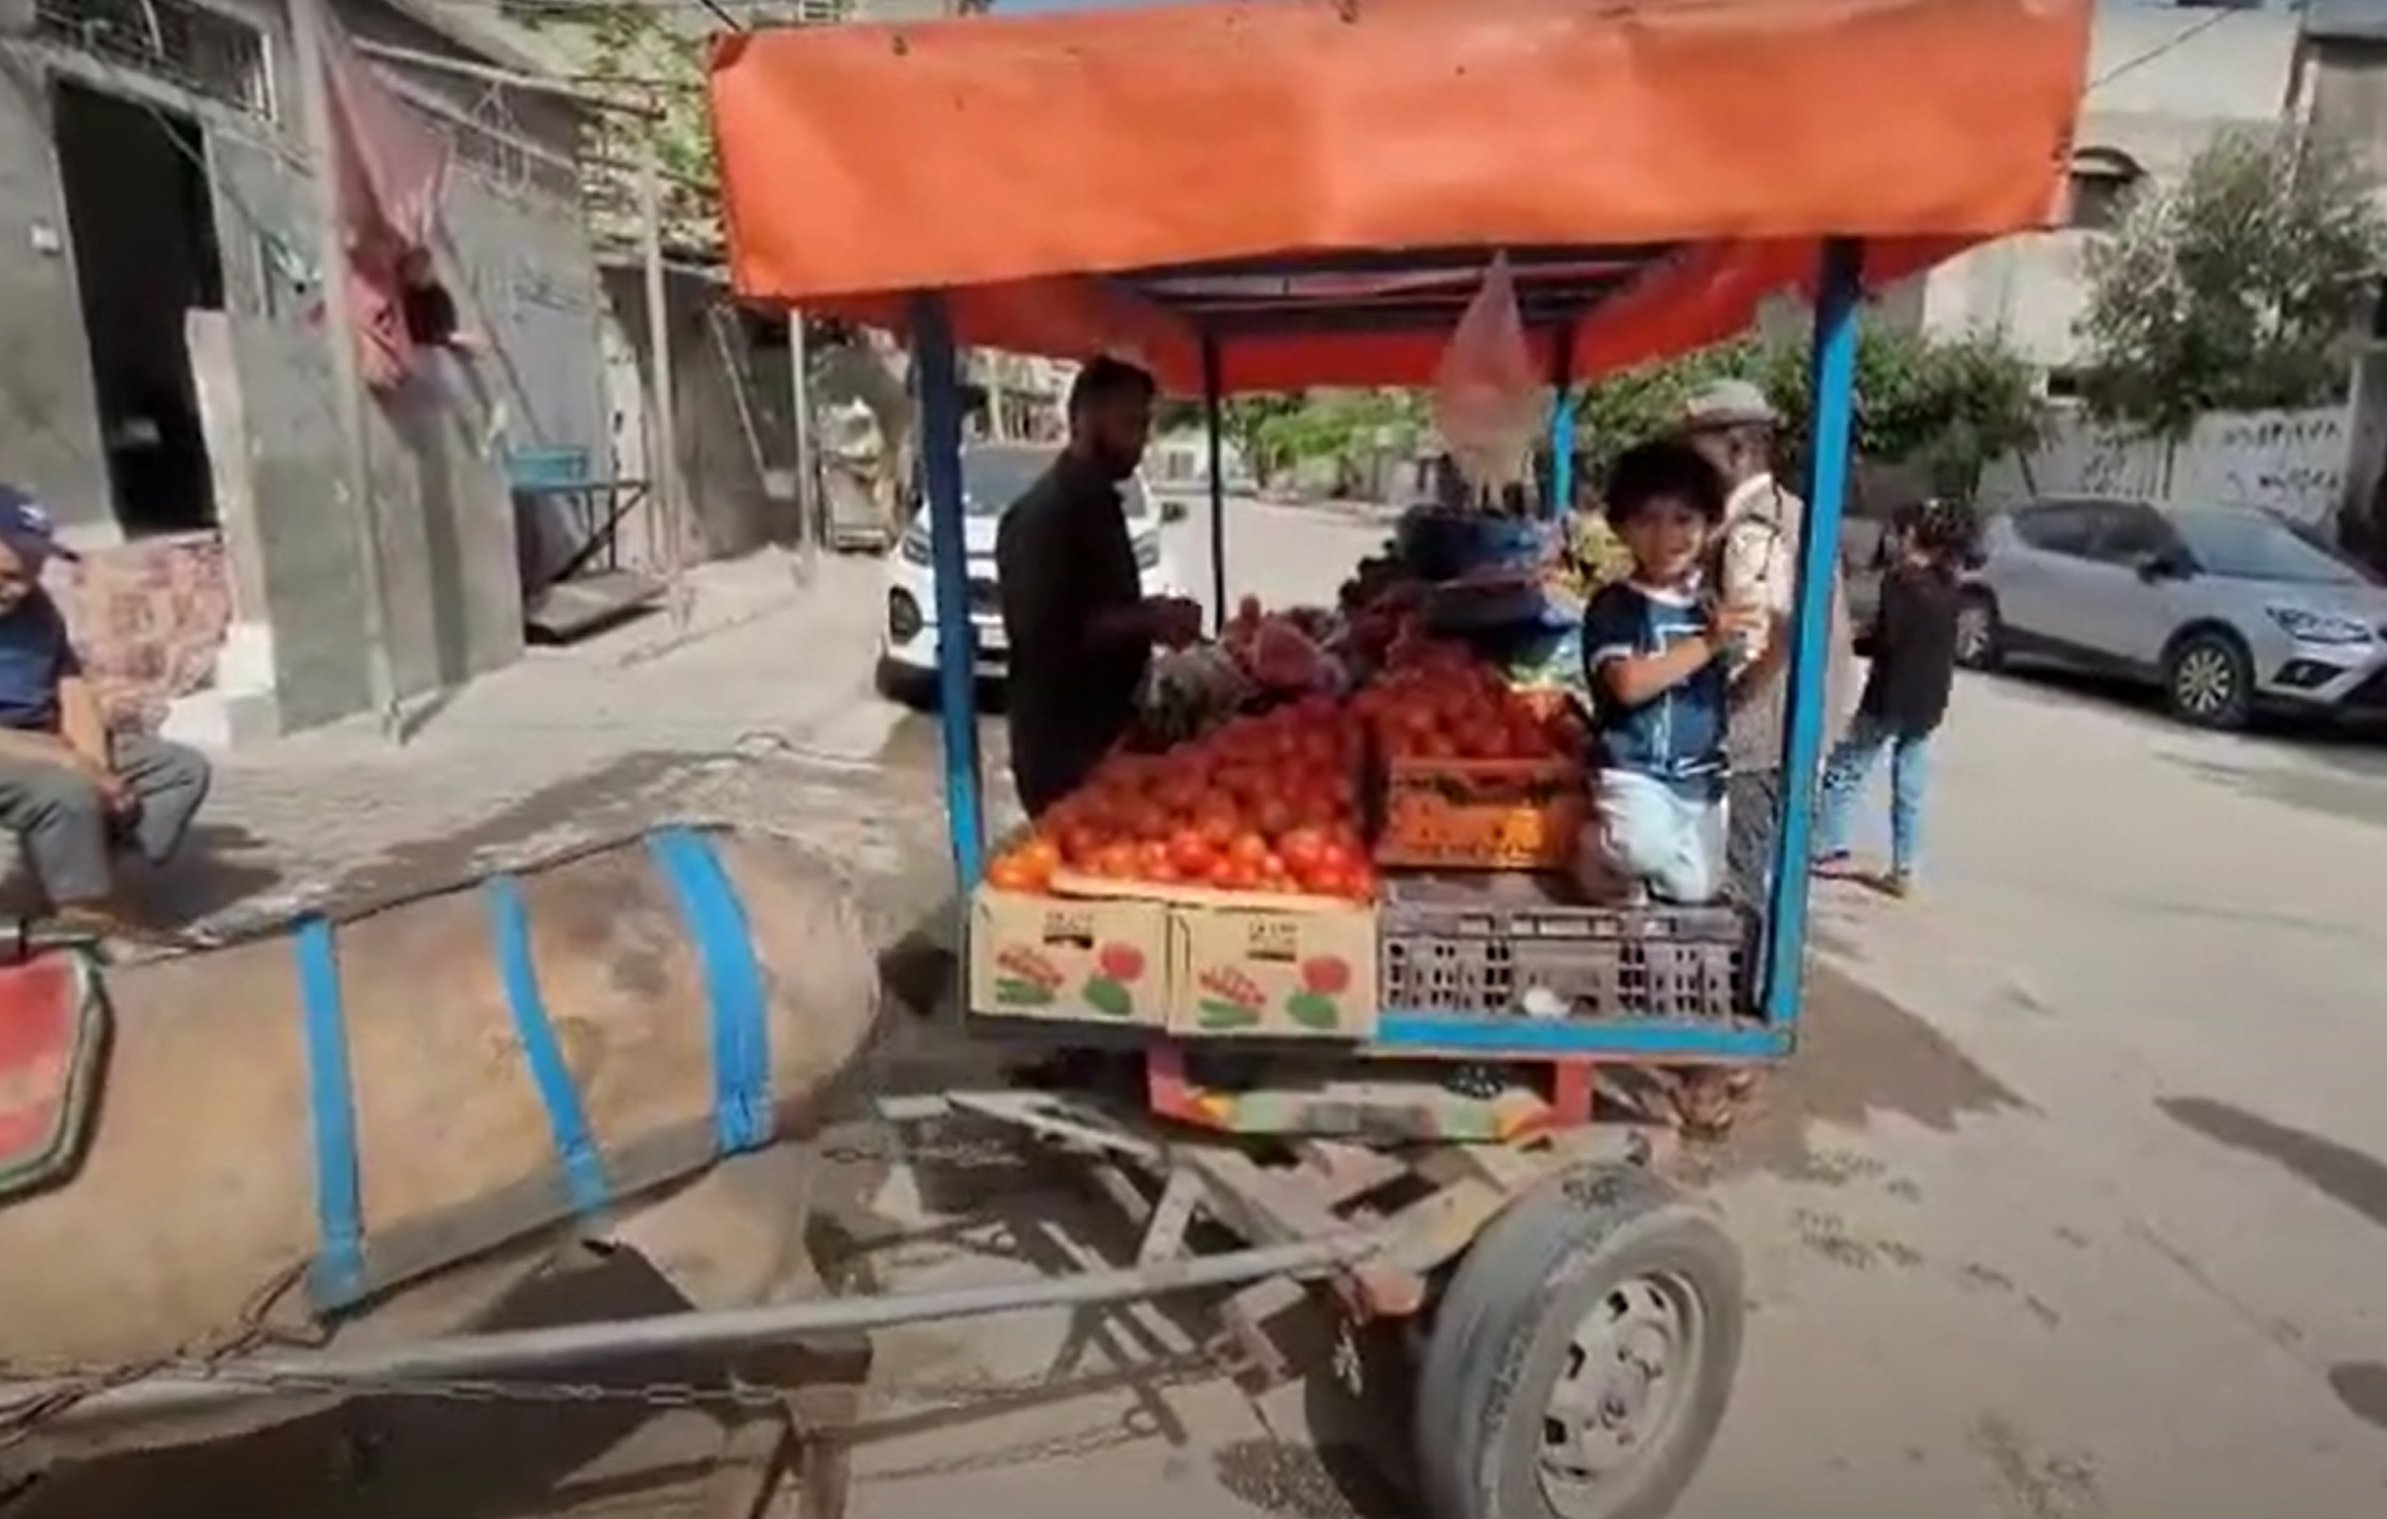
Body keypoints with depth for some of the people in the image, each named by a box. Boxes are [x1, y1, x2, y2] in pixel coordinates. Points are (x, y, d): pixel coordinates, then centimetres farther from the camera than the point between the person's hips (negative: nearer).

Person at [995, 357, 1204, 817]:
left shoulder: (1098, 503, 13)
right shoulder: (1044, 513, -17)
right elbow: (1044, 631, -24)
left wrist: (1153, 618, 5)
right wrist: (1144, 619, -19)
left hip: (1107, 729, 9)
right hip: (1062, 744, -9)